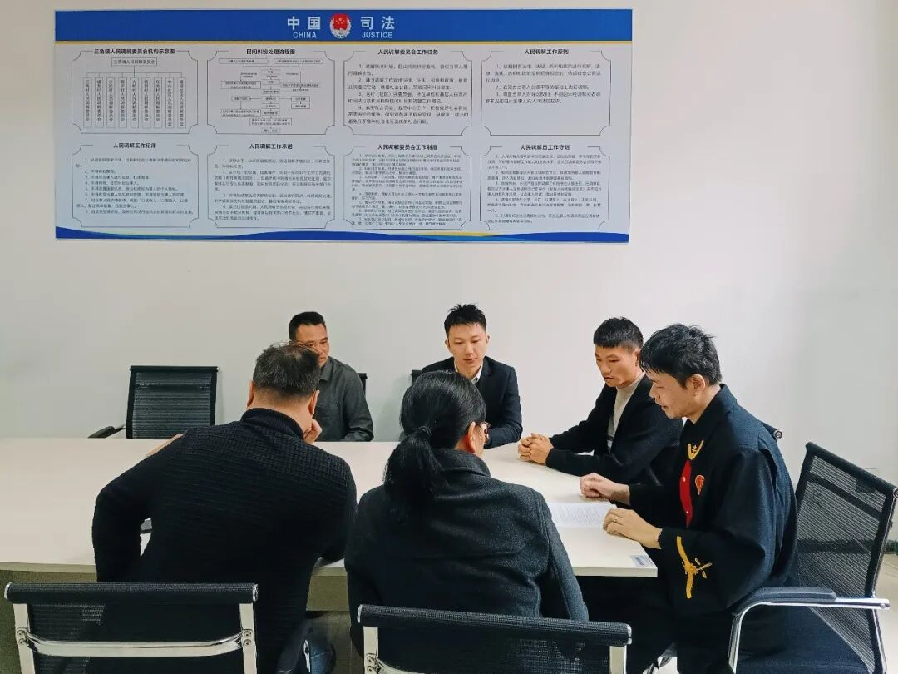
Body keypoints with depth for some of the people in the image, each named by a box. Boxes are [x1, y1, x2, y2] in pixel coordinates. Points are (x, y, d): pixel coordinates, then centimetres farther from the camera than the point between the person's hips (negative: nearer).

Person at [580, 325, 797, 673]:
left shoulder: (745, 449, -26)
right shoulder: (700, 426, 1)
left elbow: (745, 558, -28)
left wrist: (653, 535, -26)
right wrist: (620, 492, 4)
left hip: (733, 596, -8)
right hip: (694, 566, 8)